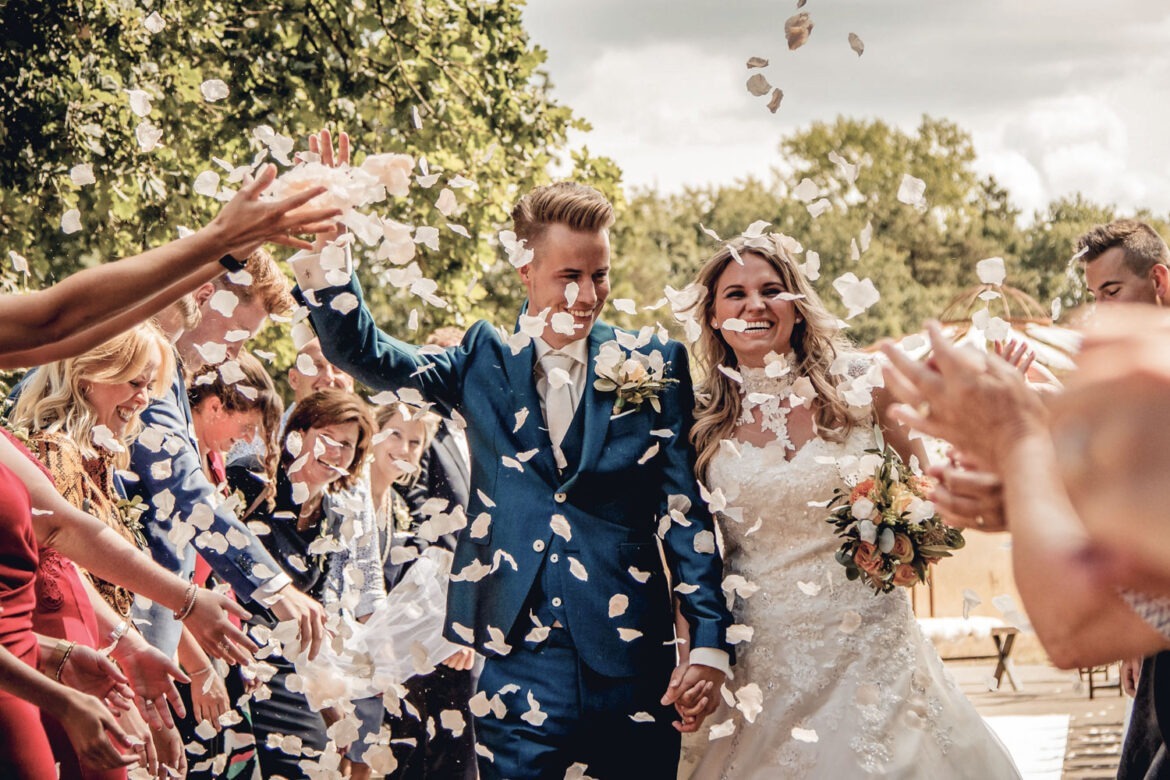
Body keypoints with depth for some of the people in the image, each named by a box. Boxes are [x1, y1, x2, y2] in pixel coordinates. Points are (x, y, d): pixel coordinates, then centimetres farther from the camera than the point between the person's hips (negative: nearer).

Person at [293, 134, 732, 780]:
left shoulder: (653, 364, 3)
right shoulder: (485, 362, 7)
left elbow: (686, 506, 0)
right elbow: (364, 353, 0)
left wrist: (710, 642, -7)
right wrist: (322, 253, -17)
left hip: (634, 665, 0)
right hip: (517, 663, 0)